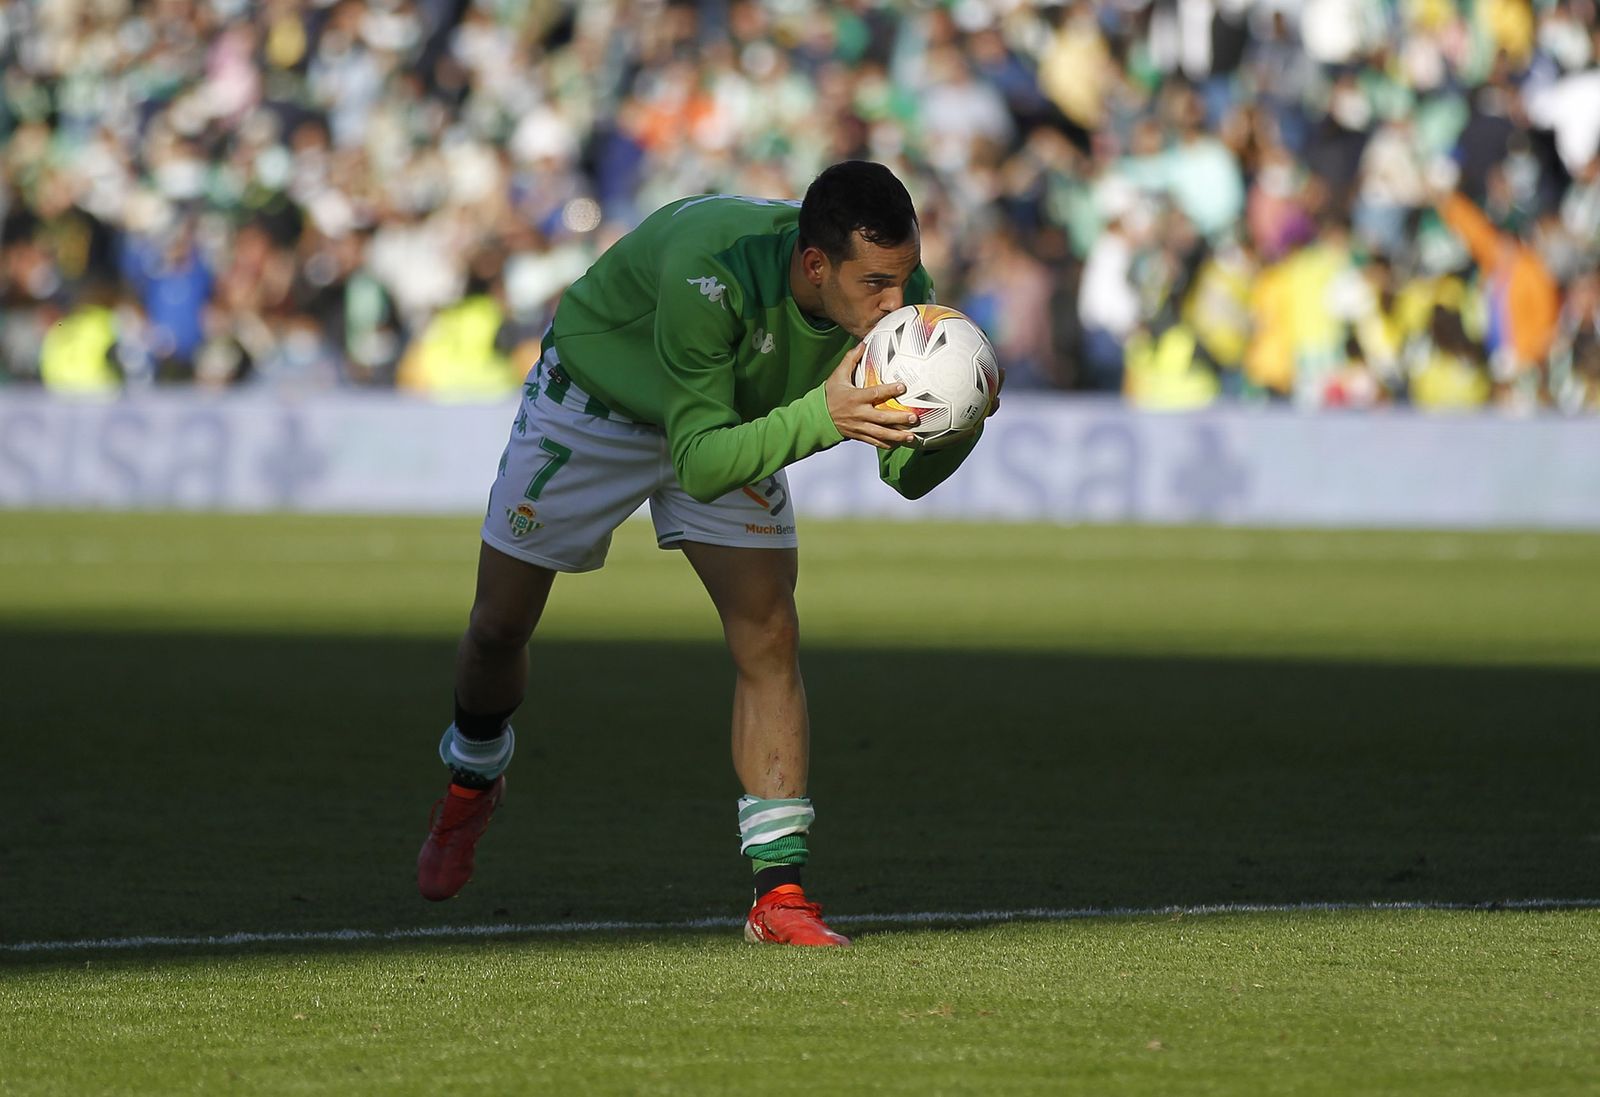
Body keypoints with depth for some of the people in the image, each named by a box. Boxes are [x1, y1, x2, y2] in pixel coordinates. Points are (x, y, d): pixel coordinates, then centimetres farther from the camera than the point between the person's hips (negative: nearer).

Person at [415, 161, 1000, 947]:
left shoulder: (899, 295, -28)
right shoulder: (711, 274, -45)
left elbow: (908, 475, -21)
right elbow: (699, 462, -43)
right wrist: (820, 416, -58)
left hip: (732, 420, 3)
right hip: (593, 402, -3)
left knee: (768, 636, -14)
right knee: (498, 628, 10)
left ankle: (777, 889, -11)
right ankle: (471, 783, 42)